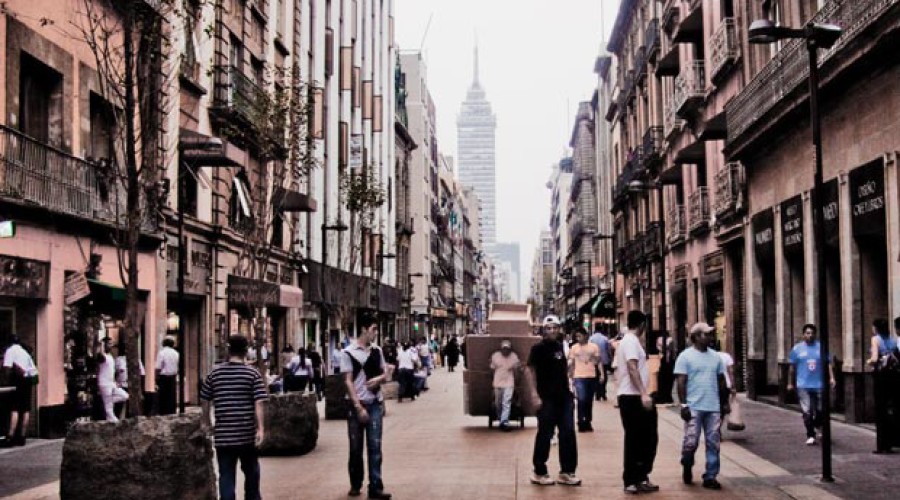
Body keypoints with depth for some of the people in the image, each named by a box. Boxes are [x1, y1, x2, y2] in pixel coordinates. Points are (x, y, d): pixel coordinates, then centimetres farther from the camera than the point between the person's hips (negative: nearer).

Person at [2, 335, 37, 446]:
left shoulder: (10, 350, 2)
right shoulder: (25, 352, 22)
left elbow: (7, 367, -15)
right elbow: (34, 370, 14)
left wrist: (8, 379, -3)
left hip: (19, 380, -6)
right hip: (29, 380, 6)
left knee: (14, 409, -12)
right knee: (25, 409, 6)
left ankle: (11, 436, -21)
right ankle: (21, 437, 8)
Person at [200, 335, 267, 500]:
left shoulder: (215, 373, 1)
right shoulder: (253, 373, -5)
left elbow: (205, 401, 7)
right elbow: (258, 404, -12)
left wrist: (206, 423, 20)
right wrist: (261, 428, -13)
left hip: (223, 434, 1)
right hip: (247, 433, 0)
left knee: (226, 474, 2)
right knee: (251, 471, 19)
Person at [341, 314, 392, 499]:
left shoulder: (377, 351, 8)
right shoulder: (348, 352, -6)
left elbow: (386, 374, 17)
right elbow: (348, 382, -9)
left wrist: (379, 378, -8)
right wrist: (358, 407, -14)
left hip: (375, 404, 3)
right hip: (356, 404, -3)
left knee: (375, 446, -1)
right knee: (356, 447, 7)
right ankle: (355, 484, 23)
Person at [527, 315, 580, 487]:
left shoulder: (560, 346, 11)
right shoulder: (539, 348, -8)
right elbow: (530, 370, -11)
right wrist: (535, 394, -17)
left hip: (564, 396, 6)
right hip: (547, 398, -6)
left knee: (568, 434, 5)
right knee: (545, 435, 0)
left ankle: (567, 472, 13)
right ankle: (539, 472, 11)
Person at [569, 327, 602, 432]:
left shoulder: (594, 347, 3)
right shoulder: (574, 348, 5)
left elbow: (598, 361, 7)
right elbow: (571, 364, 9)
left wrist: (602, 373, -2)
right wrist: (570, 377, 7)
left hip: (591, 377, 1)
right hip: (579, 377, -1)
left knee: (589, 401, 8)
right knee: (582, 400, -10)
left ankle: (588, 422, 18)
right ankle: (581, 423, -4)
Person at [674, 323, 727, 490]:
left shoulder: (715, 356, 12)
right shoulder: (686, 356, -4)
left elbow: (721, 380, 18)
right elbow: (681, 382, -7)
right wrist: (683, 405, -13)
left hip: (713, 408, 5)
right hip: (694, 407, -5)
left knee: (713, 443, 3)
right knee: (691, 442, -4)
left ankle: (710, 477, 10)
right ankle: (687, 468, 22)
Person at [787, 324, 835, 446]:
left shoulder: (821, 347, 4)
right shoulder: (797, 349, 4)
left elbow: (828, 364, 3)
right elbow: (792, 367, 10)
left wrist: (831, 377, -10)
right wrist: (790, 383, 12)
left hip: (819, 385, 1)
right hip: (803, 386, -1)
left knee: (820, 410, 8)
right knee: (807, 412, -6)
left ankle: (817, 425, 38)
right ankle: (810, 436, 1)